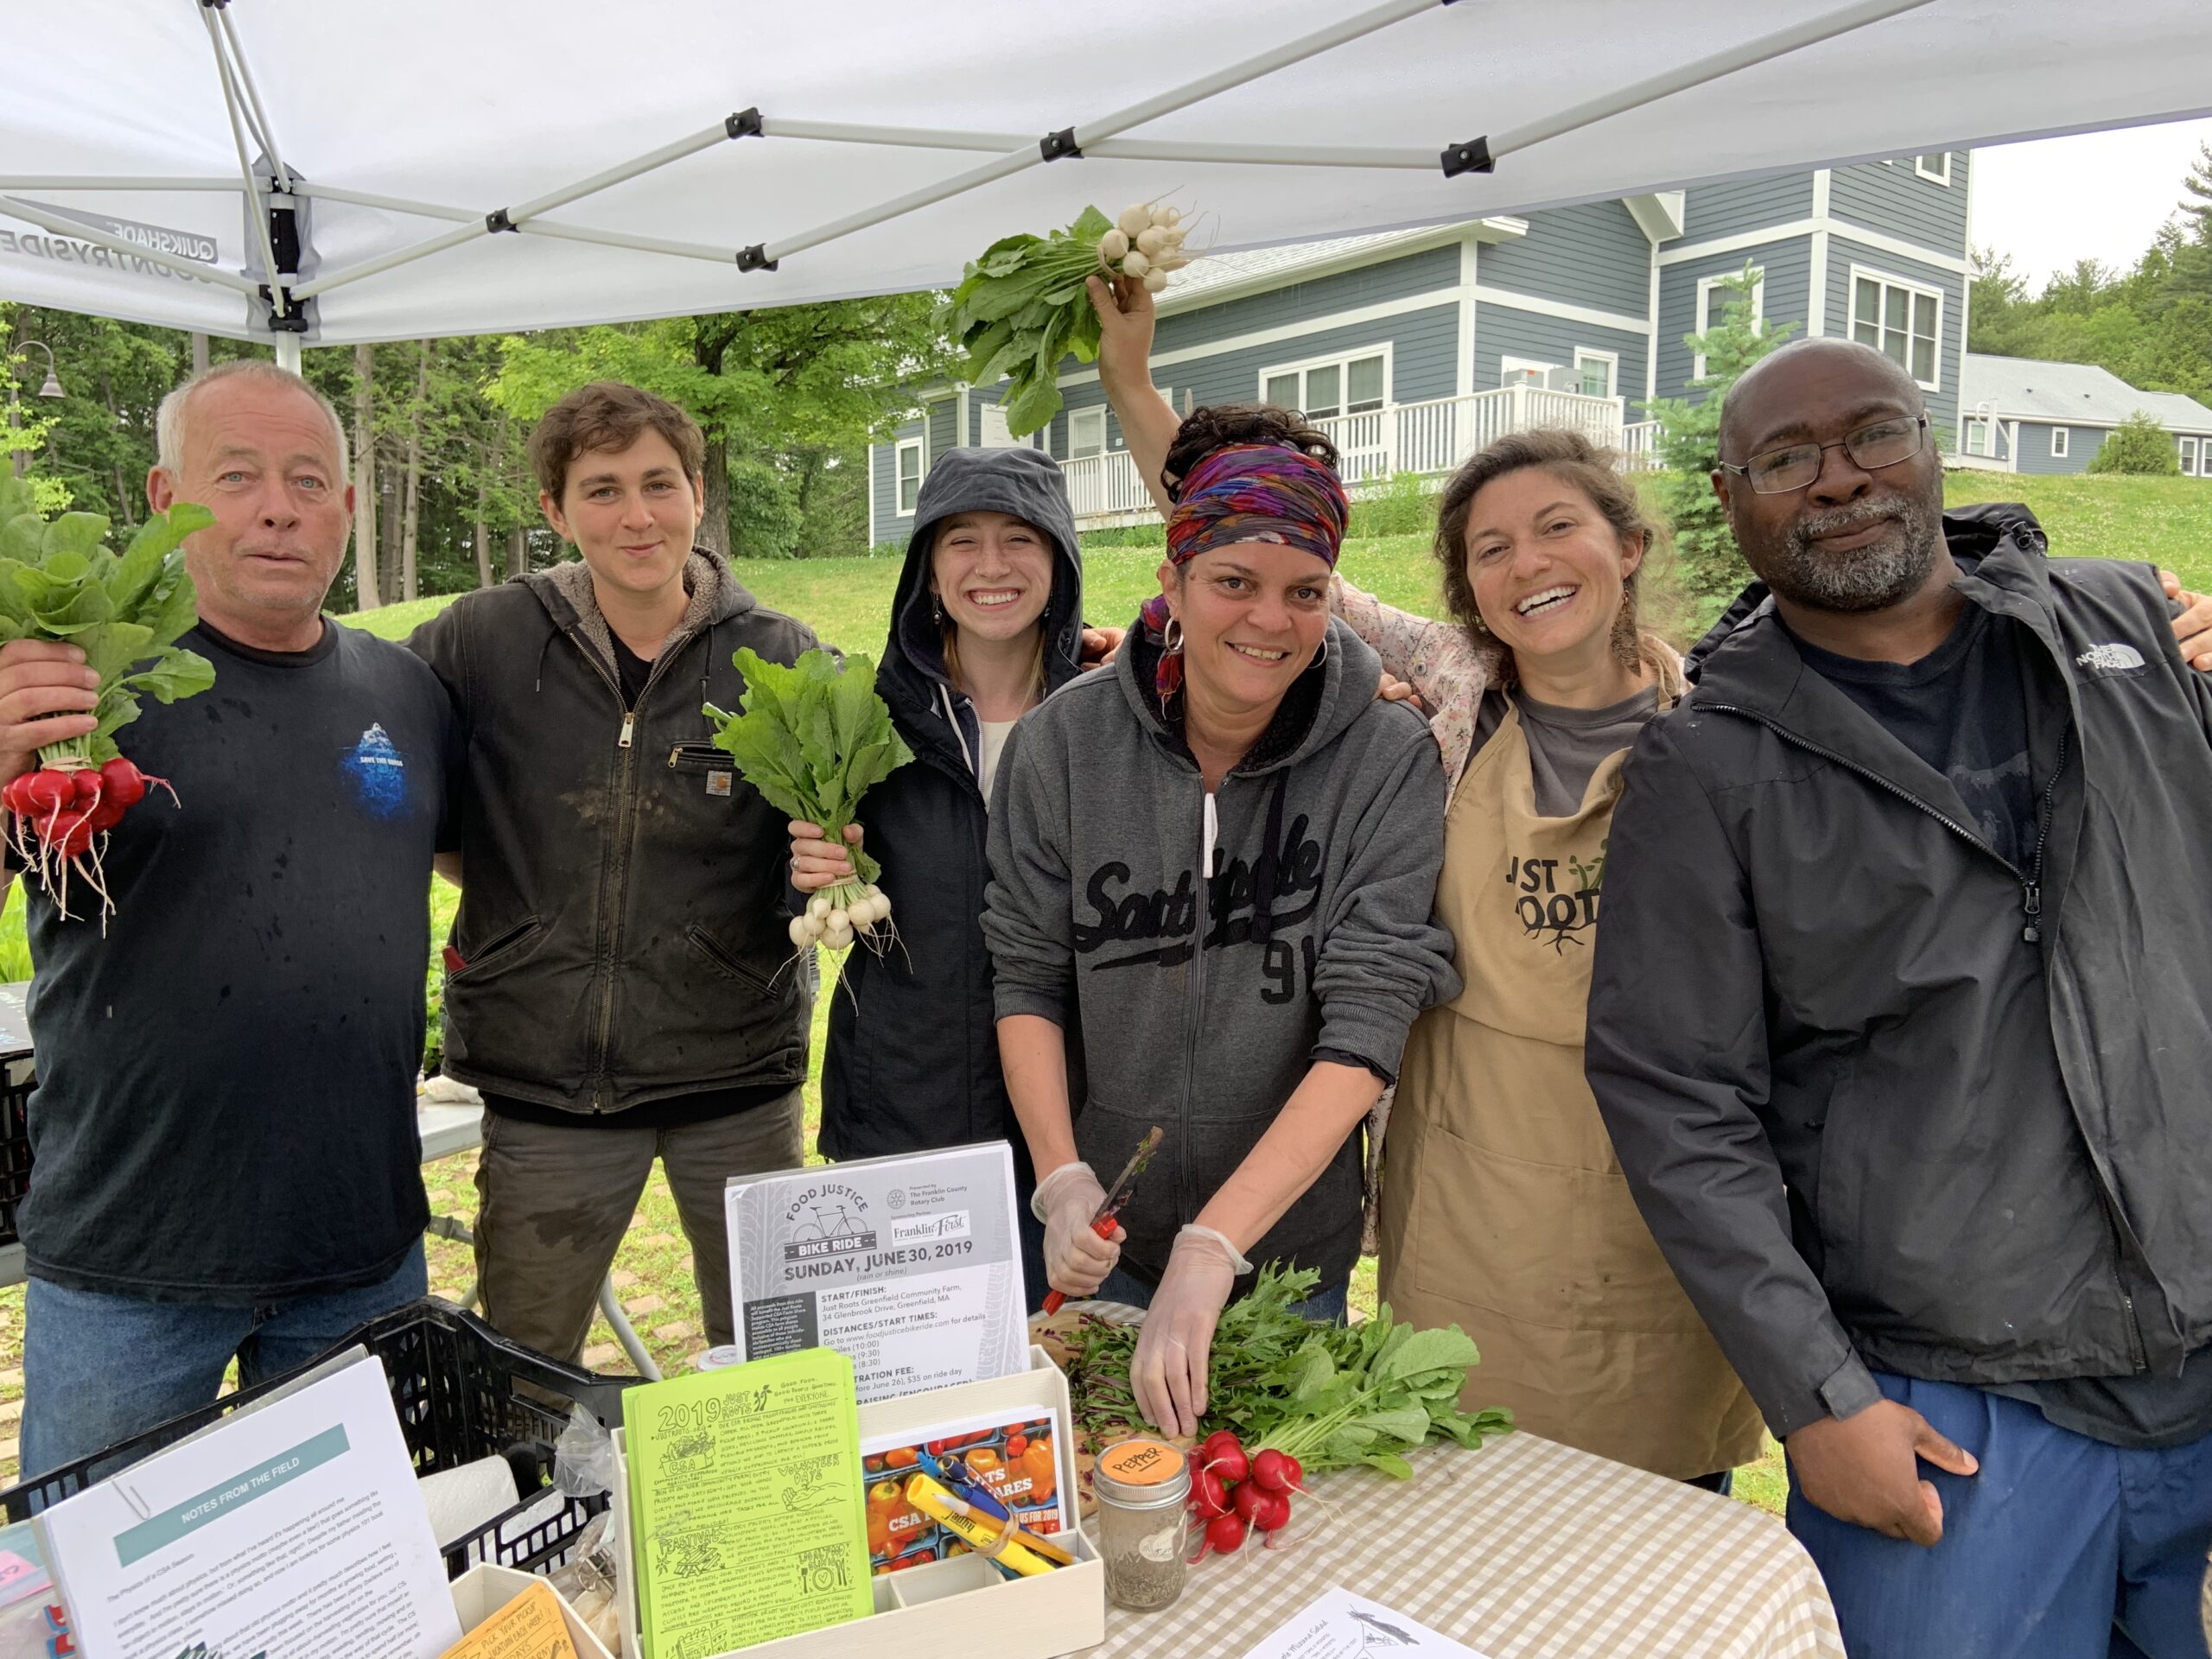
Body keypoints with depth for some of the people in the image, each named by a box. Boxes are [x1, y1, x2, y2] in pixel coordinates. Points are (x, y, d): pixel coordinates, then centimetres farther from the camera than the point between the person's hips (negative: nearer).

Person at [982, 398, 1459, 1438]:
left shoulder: (1387, 761, -16)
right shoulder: (1062, 744, -11)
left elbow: (1366, 1025, -22)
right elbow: (1028, 978, -5)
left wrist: (1212, 1246, -30)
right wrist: (1062, 1178, -18)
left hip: (1295, 1245, -1)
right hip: (1103, 1246, 1)